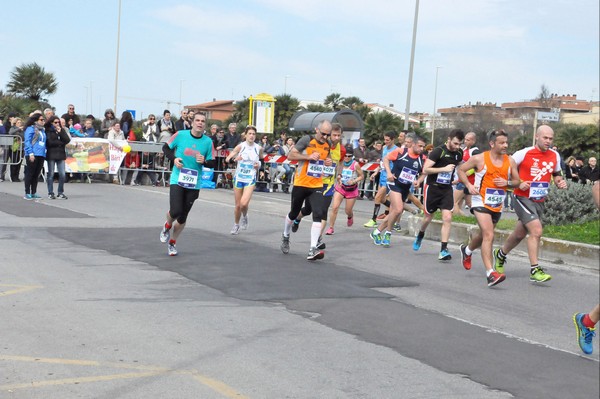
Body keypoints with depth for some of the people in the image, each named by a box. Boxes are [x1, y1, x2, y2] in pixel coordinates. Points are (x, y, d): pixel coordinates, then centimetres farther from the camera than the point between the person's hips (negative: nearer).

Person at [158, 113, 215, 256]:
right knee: (175, 211, -18)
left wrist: (204, 161, -17)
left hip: (194, 184, 2)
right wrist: (173, 159, -9)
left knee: (183, 217, 8)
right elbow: (166, 147, 8)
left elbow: (212, 163, 5)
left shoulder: (208, 141, -1)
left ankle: (172, 242, 30)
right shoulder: (180, 135, -5)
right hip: (177, 180, -2)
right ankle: (167, 226, 18)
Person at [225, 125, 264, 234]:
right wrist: (233, 158, -33)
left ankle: (245, 216, 13)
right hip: (239, 177, 0)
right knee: (238, 205, 8)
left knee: (244, 203, -20)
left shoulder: (259, 148, -1)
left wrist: (258, 165, -4)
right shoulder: (241, 146, -6)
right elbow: (228, 158, -12)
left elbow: (261, 159, 18)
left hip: (250, 179, 0)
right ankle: (236, 225, 31)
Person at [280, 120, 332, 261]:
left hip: (317, 186, 3)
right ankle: (285, 236, 43)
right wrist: (308, 156, -23)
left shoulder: (328, 145, 5)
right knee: (293, 213, 14)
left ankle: (313, 249, -19)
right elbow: (290, 155, -13)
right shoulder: (306, 140, -11)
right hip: (300, 184, -3)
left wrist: (328, 162, 1)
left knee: (318, 215, -15)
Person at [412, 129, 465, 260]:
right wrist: (444, 169, -25)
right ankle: (420, 236, 43)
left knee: (447, 218, -12)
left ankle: (444, 250, -11)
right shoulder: (438, 151, -15)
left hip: (447, 189, 3)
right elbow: (425, 169, -20)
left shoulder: (459, 153, 3)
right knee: (428, 217, 11)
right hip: (433, 187, -3)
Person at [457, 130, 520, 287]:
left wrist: (507, 183, -12)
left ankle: (467, 250, 54)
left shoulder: (510, 161, 2)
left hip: (498, 205, 6)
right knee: (489, 235, -20)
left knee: (484, 235, 23)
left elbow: (517, 181, 10)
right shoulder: (479, 159, -9)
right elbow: (461, 170, 2)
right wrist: (469, 185, -13)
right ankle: (490, 273, -24)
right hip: (481, 202, -6)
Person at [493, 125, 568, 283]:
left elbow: (556, 174, 21)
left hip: (540, 201, 6)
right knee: (537, 230, -20)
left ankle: (501, 254, 44)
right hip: (523, 198, -6)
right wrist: (518, 184, -17)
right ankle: (535, 270, -14)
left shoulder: (555, 156, 5)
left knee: (520, 234, 18)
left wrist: (560, 181, -1)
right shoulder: (524, 153, -12)